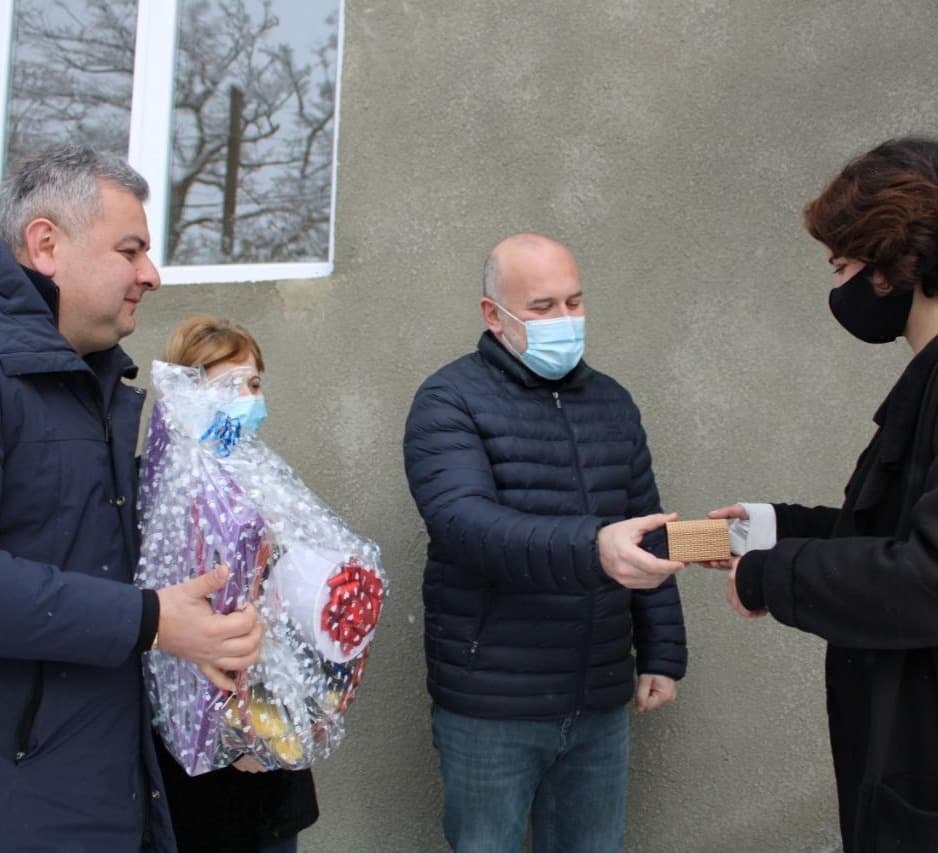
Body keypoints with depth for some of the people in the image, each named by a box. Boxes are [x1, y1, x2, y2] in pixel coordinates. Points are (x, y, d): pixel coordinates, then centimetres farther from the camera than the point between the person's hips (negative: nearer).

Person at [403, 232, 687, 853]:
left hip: (600, 705, 5)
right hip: (490, 709, -4)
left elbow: (648, 536, 14)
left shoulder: (613, 402, 10)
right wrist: (589, 549, -38)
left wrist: (663, 654, 10)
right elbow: (465, 523, -25)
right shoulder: (451, 402, -8)